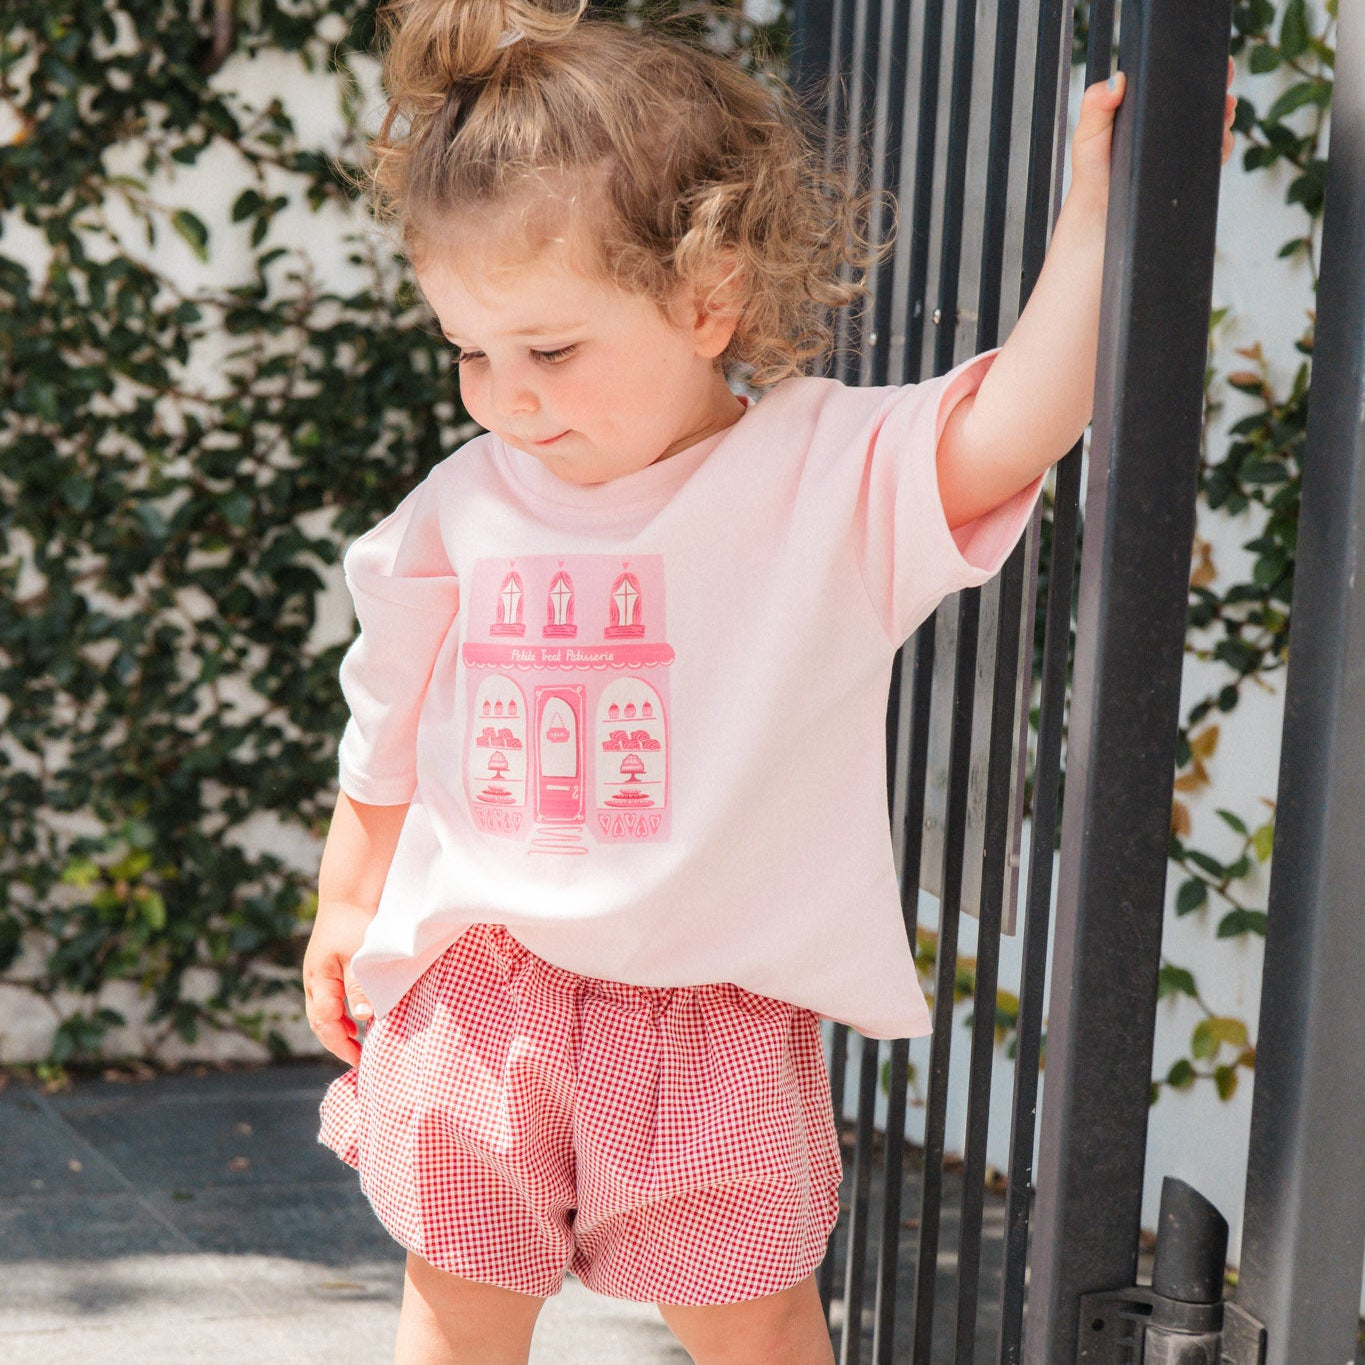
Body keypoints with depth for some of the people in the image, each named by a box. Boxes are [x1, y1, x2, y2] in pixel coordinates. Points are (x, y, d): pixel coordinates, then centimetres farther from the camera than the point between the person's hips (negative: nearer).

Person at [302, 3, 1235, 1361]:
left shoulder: (828, 477, -11)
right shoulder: (462, 510, 1)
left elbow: (1010, 426, -28)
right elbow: (390, 735, 13)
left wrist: (1096, 209, -32)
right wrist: (348, 902, 18)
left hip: (714, 1009, -3)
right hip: (475, 994, 3)